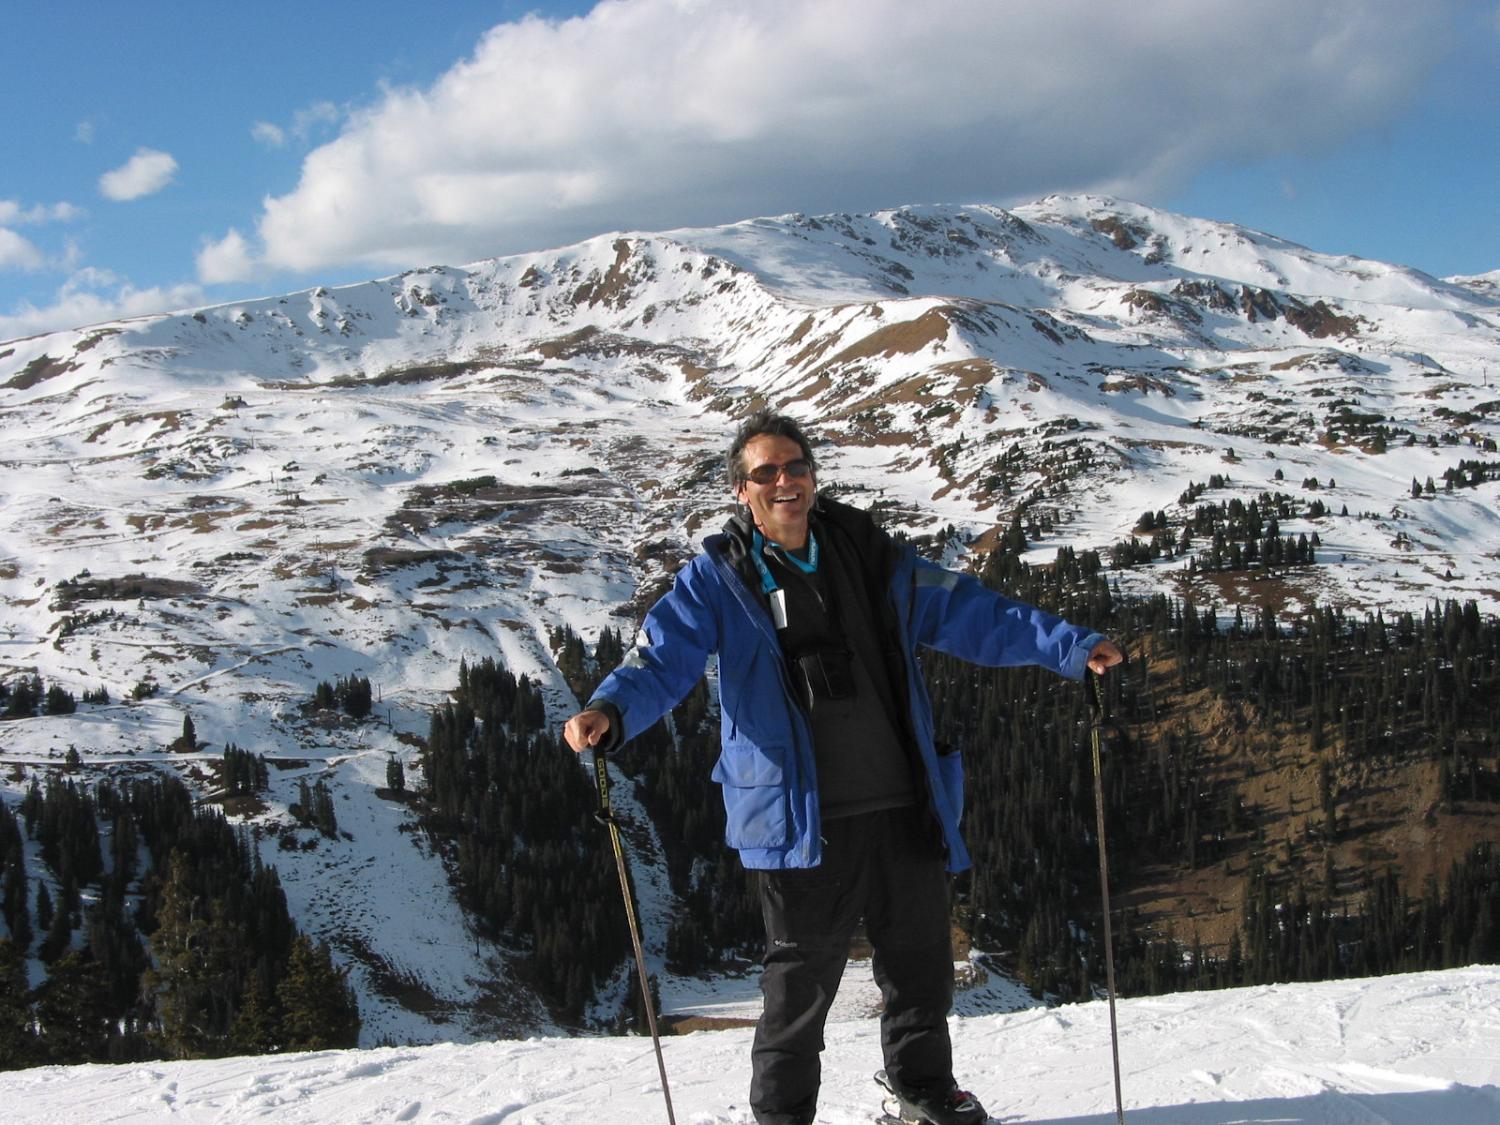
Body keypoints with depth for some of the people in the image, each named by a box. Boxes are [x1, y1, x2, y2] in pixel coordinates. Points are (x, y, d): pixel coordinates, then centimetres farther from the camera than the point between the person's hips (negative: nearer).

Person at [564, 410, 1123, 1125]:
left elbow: (969, 614, 11)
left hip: (905, 805, 4)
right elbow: (662, 661, -10)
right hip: (804, 818, -4)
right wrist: (610, 711, -31)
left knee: (921, 957, 15)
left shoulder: (869, 556, 8)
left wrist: (1072, 648, 4)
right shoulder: (718, 580, -1)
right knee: (801, 977, 0)